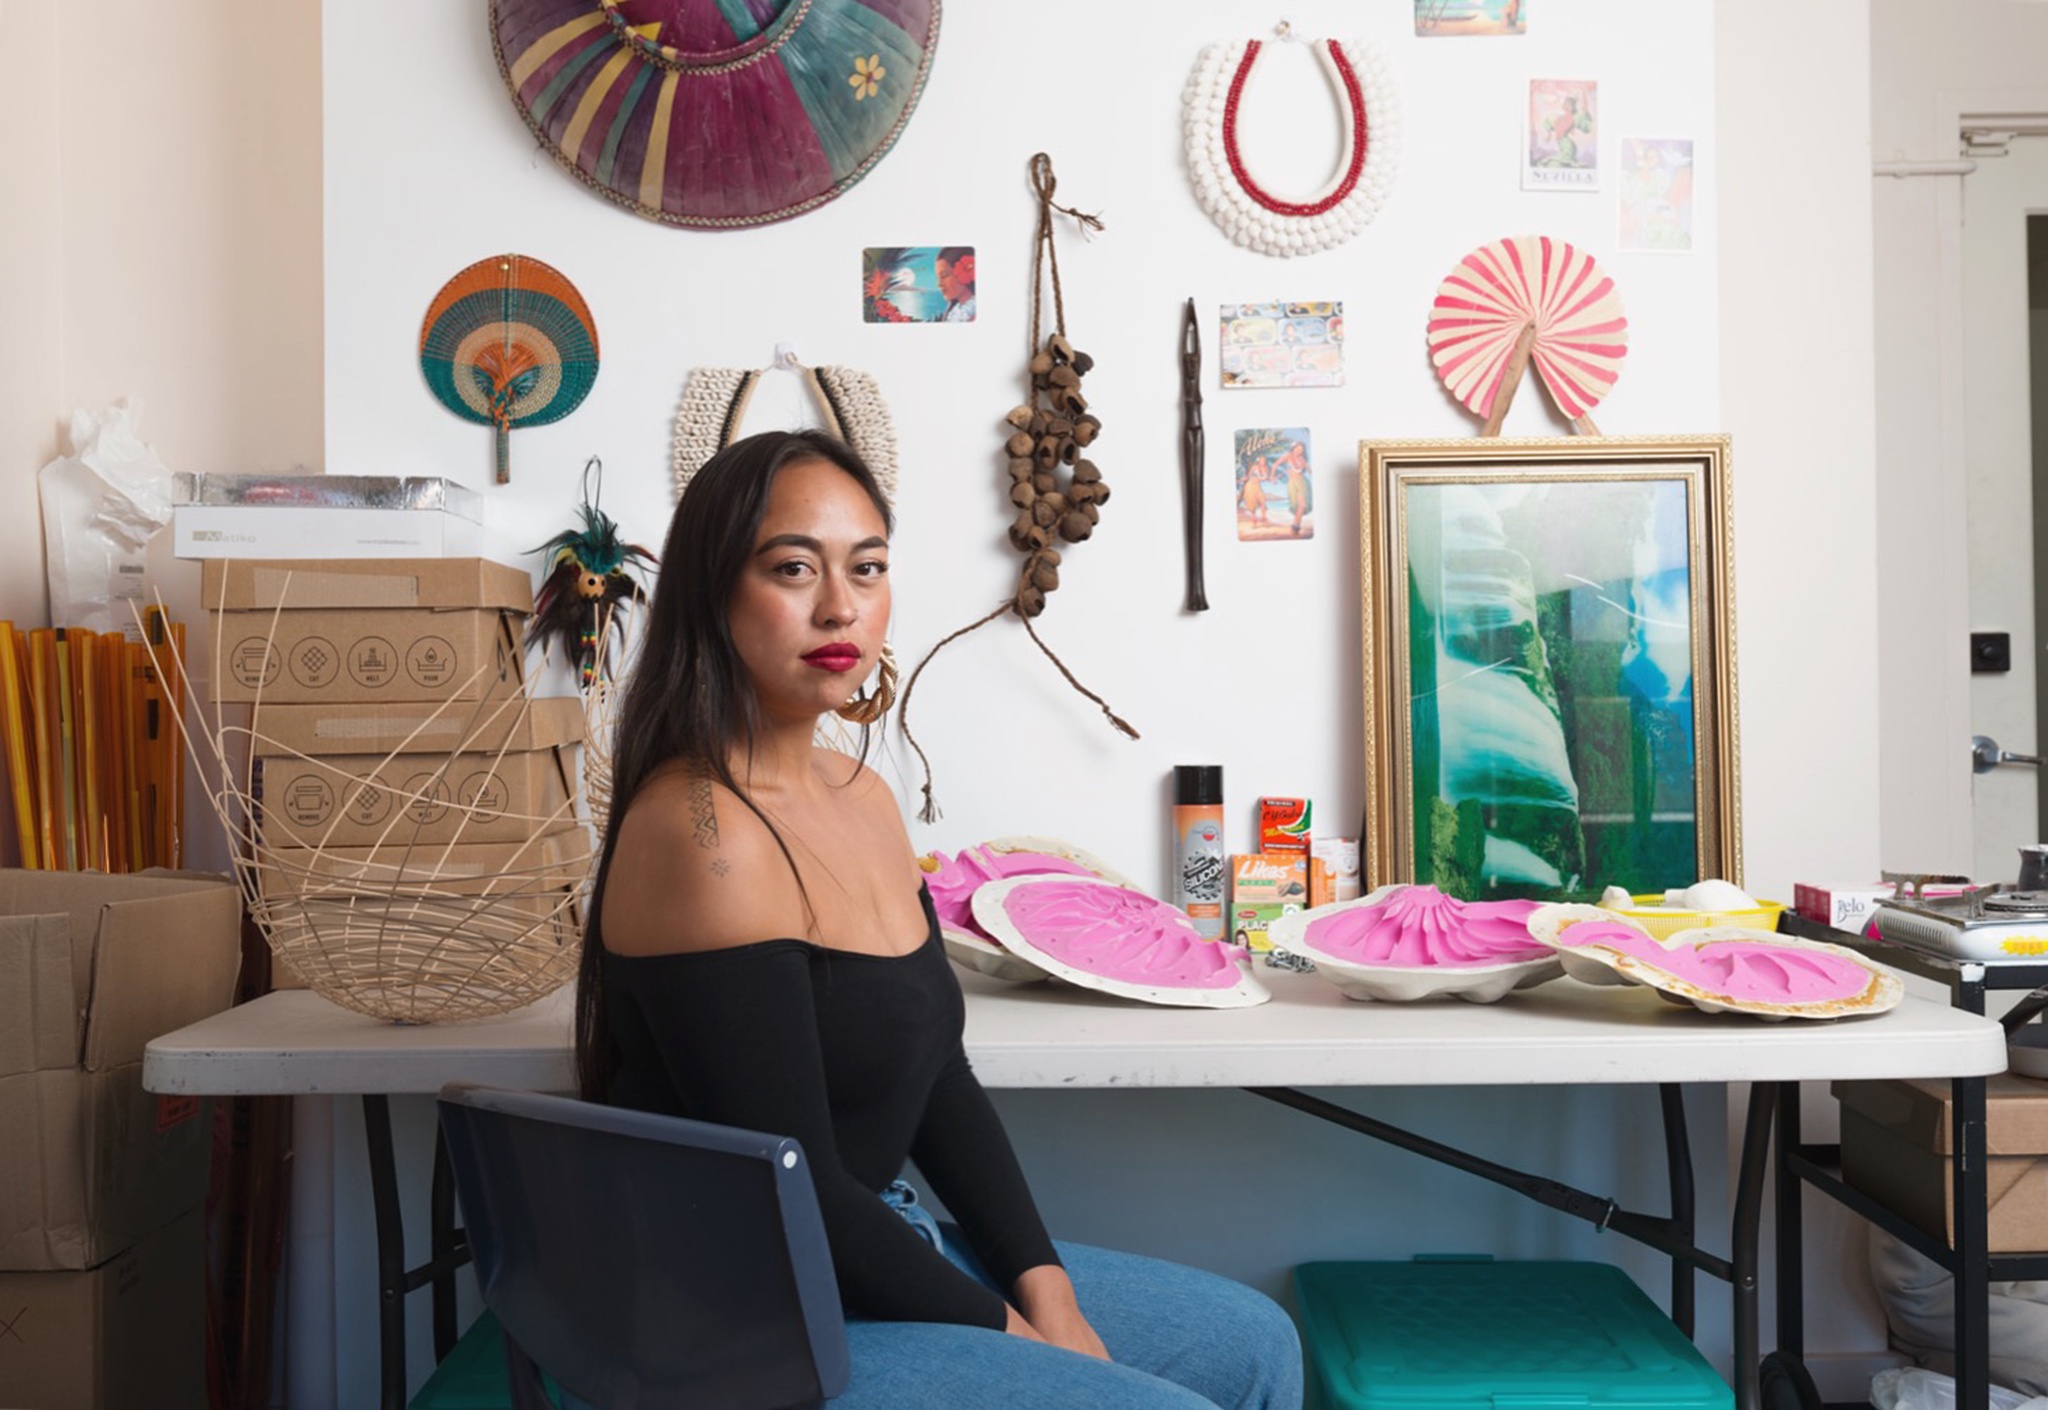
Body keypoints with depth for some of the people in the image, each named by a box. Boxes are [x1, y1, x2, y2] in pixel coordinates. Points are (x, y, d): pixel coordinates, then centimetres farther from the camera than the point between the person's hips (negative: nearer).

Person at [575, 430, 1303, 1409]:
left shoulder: (863, 797, 5)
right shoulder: (704, 835, -23)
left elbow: (939, 1081, 9)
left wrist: (1045, 1284, -1)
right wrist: (1004, 1328, -10)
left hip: (872, 1253, 8)